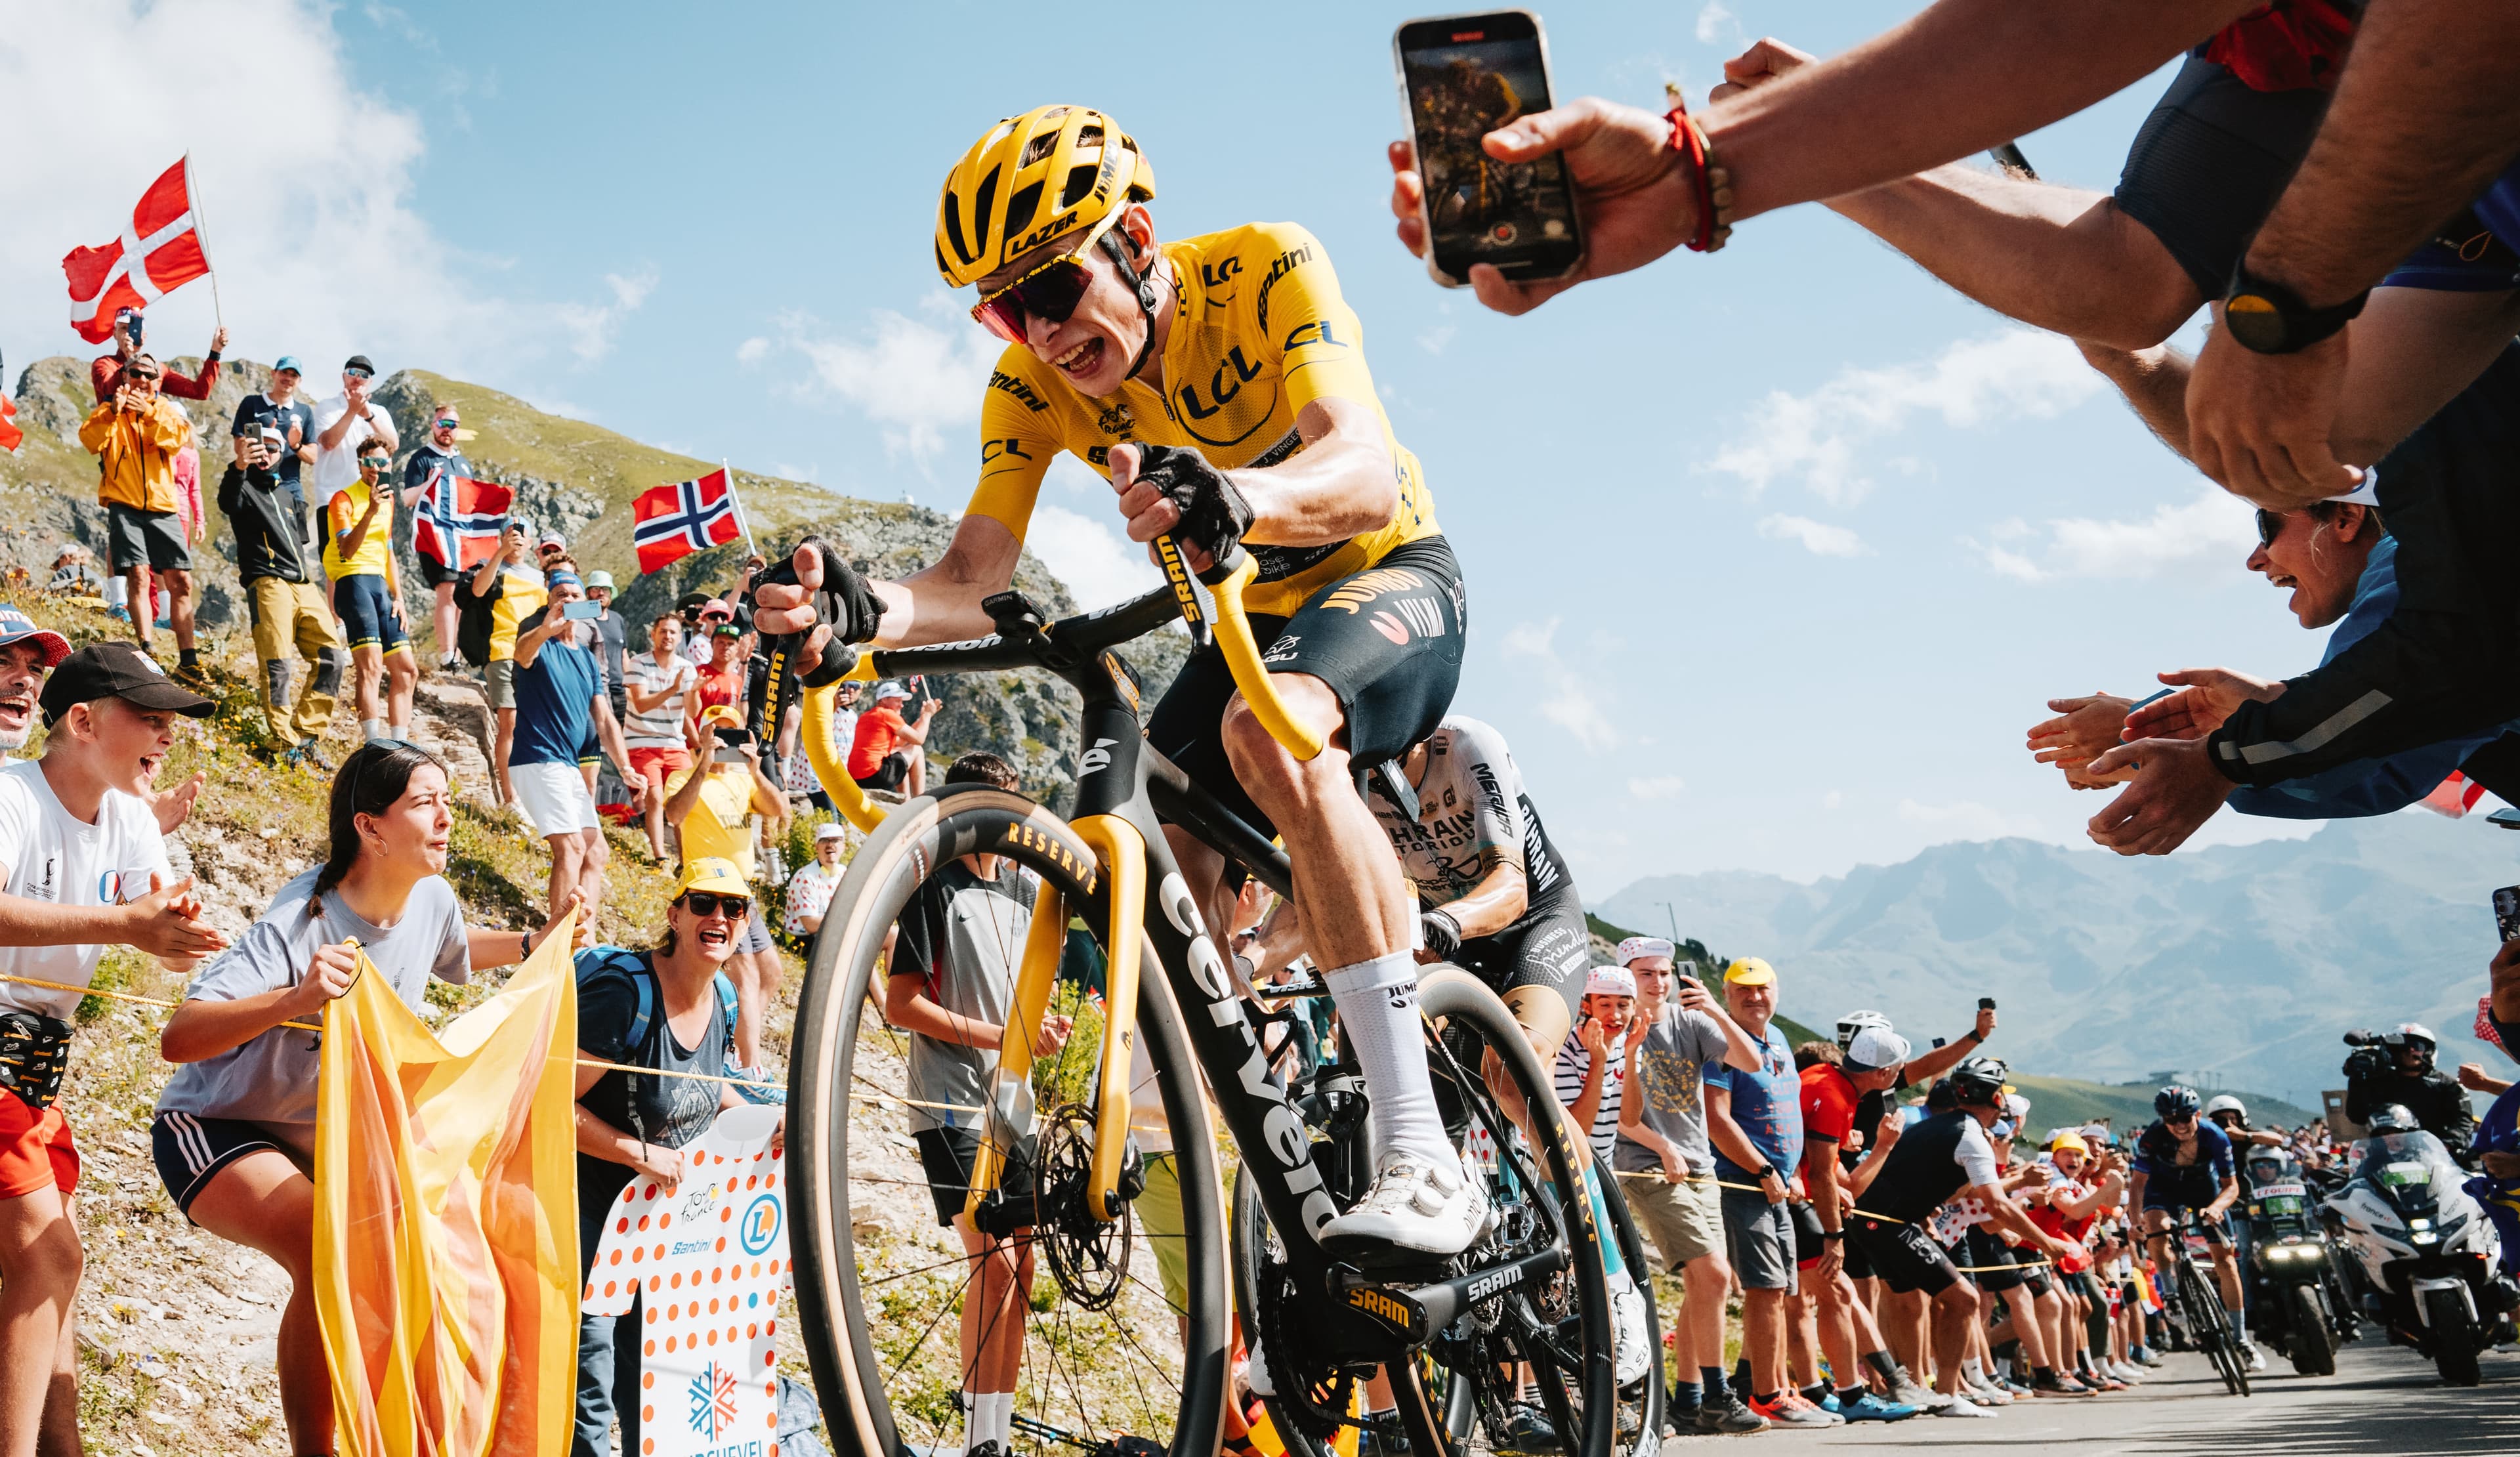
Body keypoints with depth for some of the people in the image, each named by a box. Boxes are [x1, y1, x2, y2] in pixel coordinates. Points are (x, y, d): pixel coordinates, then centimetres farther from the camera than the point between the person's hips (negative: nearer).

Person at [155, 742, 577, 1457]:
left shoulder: (431, 897, -9)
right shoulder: (299, 924, -32)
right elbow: (178, 1039, -41)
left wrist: (530, 945, 4)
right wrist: (293, 1000, -55)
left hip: (329, 1133, 8)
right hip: (218, 1130, -8)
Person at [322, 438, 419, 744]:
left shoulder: (388, 499, 19)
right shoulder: (344, 498, -4)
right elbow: (347, 550, -18)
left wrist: (398, 596, 18)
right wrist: (370, 512, -29)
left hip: (380, 583, 8)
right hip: (353, 579, -8)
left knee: (406, 670, 6)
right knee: (371, 665, -21)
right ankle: (375, 746, -26)